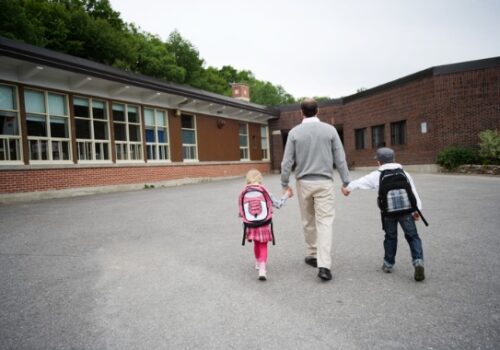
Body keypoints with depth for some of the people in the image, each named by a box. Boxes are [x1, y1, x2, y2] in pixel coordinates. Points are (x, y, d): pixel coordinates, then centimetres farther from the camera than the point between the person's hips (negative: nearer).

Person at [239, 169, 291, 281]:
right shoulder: (265, 192, -9)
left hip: (251, 225, 2)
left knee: (256, 244, 24)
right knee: (263, 246, 9)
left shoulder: (243, 193, -7)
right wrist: (287, 195, 16)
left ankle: (258, 264, 44)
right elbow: (278, 204, 0)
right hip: (264, 225, -2)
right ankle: (262, 269, -4)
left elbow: (241, 211, -3)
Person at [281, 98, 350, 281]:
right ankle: (324, 265, -11)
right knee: (325, 221, -2)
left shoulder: (294, 132, -1)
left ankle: (312, 255, 29)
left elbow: (287, 161, -2)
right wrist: (346, 181, 6)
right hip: (324, 182, -1)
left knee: (308, 221, 16)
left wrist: (285, 184, 8)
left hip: (304, 182, 1)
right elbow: (340, 159, -1)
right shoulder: (329, 130, -1)